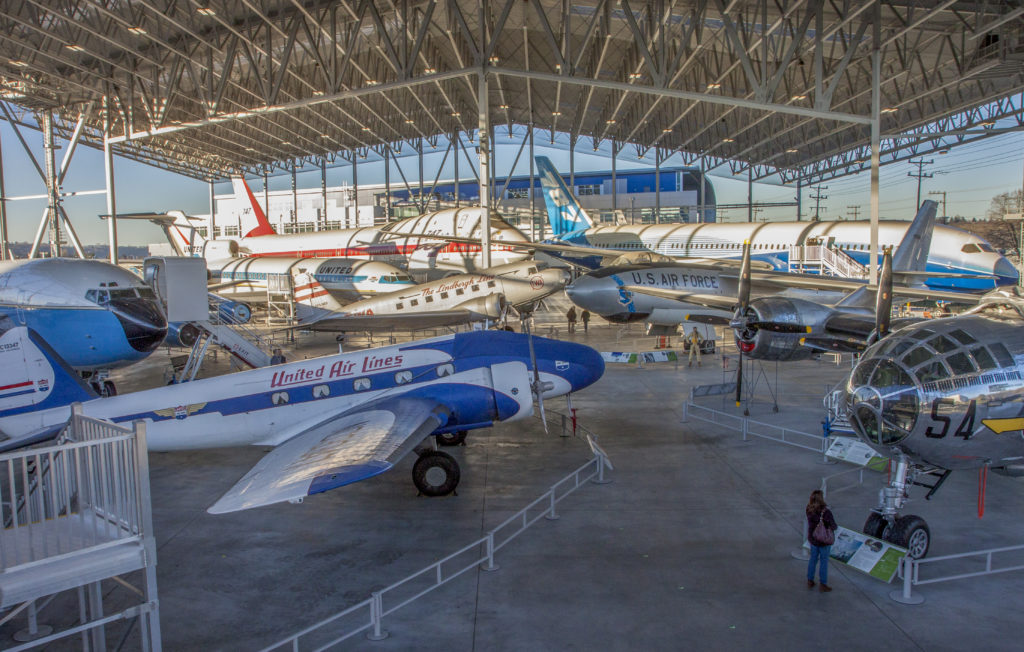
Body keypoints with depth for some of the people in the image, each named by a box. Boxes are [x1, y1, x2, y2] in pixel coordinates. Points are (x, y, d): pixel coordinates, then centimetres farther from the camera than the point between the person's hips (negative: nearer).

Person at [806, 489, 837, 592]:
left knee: (813, 558, 22)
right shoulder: (826, 512, -30)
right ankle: (823, 585, 24)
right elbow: (833, 526, -19)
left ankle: (810, 581, 33)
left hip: (812, 537, 5)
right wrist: (834, 526, 2)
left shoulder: (809, 509, -13)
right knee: (823, 561, 11)